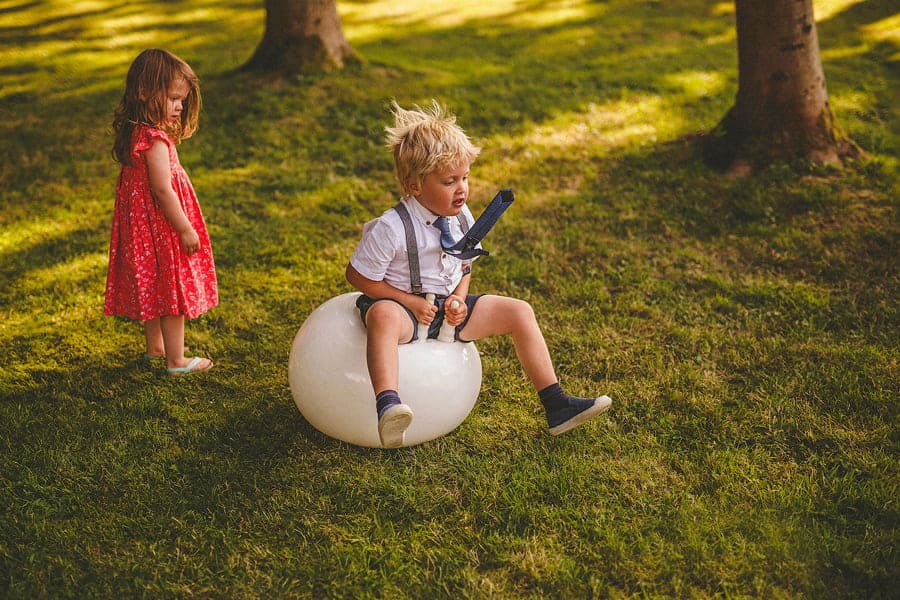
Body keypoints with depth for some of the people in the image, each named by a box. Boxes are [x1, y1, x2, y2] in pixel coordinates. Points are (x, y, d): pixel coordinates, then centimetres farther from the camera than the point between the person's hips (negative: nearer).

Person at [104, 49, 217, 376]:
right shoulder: (155, 139, -25)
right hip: (161, 226, -9)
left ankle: (155, 347, 37)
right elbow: (162, 189, -24)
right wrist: (186, 229, -19)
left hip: (142, 226, 9)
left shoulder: (135, 133, 5)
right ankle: (176, 361, 11)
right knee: (173, 289, 2)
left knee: (154, 287, 22)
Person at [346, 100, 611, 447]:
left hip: (448, 308, 6)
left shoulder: (461, 218, 0)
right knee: (383, 316, -42)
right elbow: (357, 275, -15)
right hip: (403, 305, -6)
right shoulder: (391, 228, -20)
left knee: (519, 311, -4)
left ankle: (555, 407, 1)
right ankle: (387, 406, -58)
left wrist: (459, 298, -7)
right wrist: (411, 302, -21)